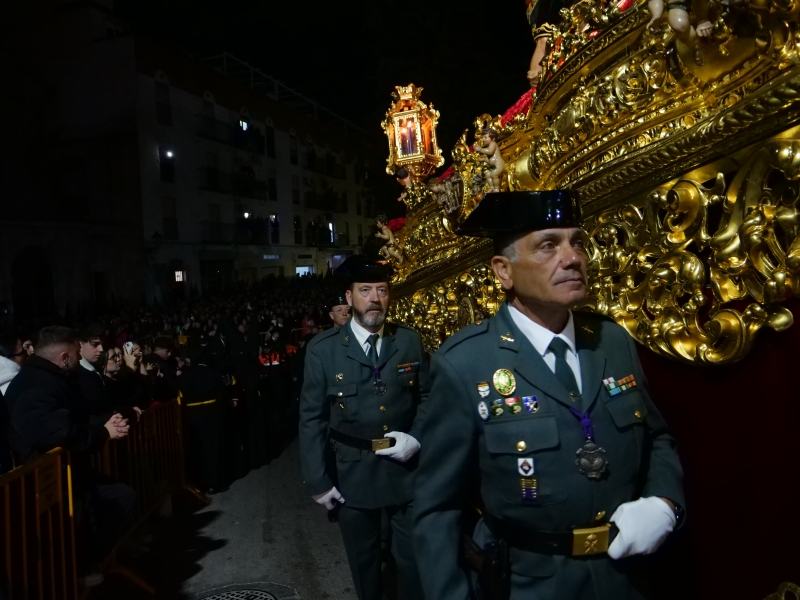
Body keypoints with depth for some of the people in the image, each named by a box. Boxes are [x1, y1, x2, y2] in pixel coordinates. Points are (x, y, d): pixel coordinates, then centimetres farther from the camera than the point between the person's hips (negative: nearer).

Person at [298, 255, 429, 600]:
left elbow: (426, 397, 6)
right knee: (364, 562, 20)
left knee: (414, 559, 16)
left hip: (407, 471, 1)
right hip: (352, 474, -1)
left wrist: (417, 438, -11)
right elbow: (312, 419, -7)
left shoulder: (410, 342, -3)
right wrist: (317, 481, -7)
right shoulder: (323, 349, -9)